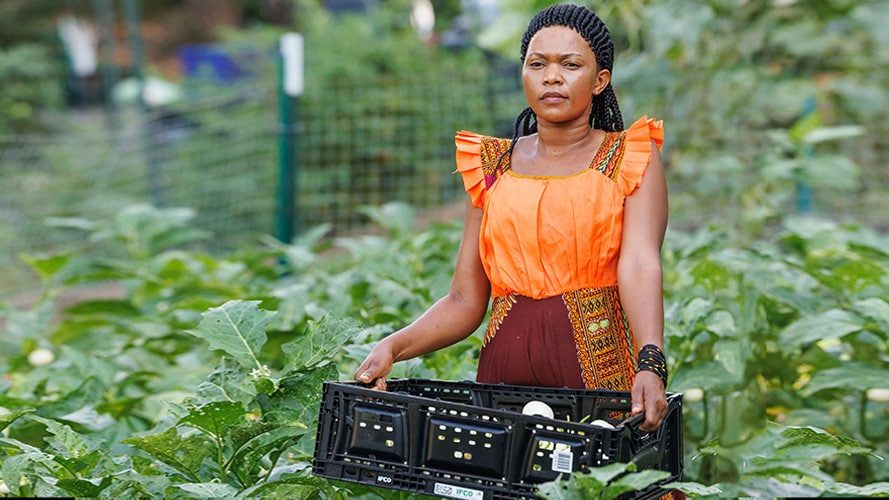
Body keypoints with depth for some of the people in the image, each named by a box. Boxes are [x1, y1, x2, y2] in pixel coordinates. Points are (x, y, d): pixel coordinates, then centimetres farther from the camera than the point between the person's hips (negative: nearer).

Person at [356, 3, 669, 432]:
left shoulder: (631, 158, 4)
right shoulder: (491, 165, 12)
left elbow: (640, 265, -14)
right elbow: (465, 302, 8)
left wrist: (650, 364, -31)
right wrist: (393, 347, -10)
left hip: (599, 369, -2)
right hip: (504, 370, 3)